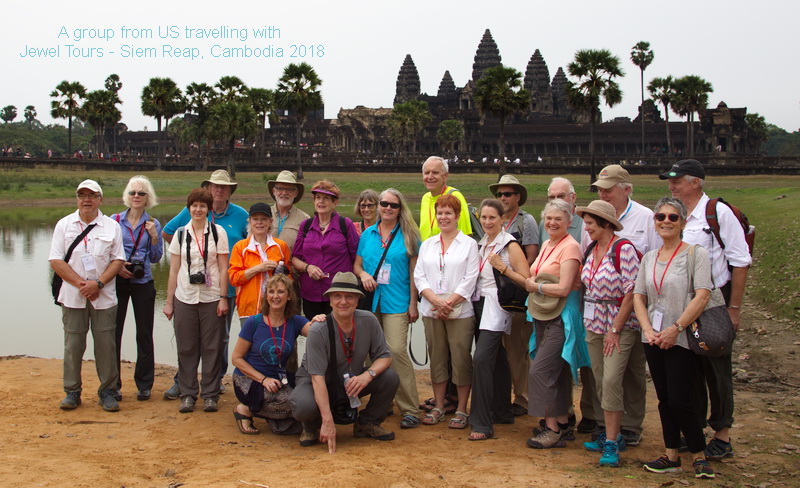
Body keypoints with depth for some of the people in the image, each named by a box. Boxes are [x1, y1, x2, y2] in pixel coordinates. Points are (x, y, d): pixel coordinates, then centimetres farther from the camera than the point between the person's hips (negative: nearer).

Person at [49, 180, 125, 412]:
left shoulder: (112, 227, 6)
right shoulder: (64, 225, 5)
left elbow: (118, 260, 2)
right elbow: (56, 260, -1)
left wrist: (98, 283, -12)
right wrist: (80, 283, -11)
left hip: (104, 297, 0)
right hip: (72, 296, 0)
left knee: (105, 344, 2)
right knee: (73, 344, 3)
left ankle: (107, 391, 13)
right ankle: (72, 391, 15)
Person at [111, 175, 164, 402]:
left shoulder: (153, 224, 6)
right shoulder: (114, 221, 4)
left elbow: (156, 258, 7)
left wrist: (154, 236, -8)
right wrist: (116, 266, -10)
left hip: (143, 283, 1)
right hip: (117, 281, 0)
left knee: (144, 333, 4)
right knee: (113, 331, 0)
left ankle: (144, 384, 14)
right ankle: (113, 384, 11)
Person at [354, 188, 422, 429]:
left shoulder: (408, 235, 3)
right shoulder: (367, 234, 13)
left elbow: (413, 271, 2)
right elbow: (356, 264, 18)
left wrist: (413, 303, -3)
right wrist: (363, 274, -6)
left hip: (396, 303, -4)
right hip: (370, 301, 4)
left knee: (396, 350, -14)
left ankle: (410, 410, -9)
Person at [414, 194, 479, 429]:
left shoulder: (469, 244, 2)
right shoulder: (427, 245, 14)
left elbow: (469, 280, -5)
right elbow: (419, 277, 6)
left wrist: (449, 302, -13)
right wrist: (436, 300, -10)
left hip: (460, 311, -4)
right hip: (431, 311, 4)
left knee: (461, 359, -3)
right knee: (437, 358, 8)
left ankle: (461, 410, 5)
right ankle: (438, 407, 17)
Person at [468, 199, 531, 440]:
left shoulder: (509, 245, -9)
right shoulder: (481, 243, 12)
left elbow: (527, 281, -13)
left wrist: (503, 267, -20)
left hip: (496, 308, -8)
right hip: (480, 305, 8)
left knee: (481, 359, -17)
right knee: (496, 360, 15)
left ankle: (482, 424, -15)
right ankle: (503, 412, 27)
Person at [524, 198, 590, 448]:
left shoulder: (570, 247, -14)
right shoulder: (547, 245, 13)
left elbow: (563, 288, -20)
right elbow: (535, 277, 22)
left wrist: (535, 286, -7)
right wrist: (532, 283, -1)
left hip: (561, 317, -9)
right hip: (543, 316, 9)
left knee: (540, 371, -11)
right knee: (556, 372, 14)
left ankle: (552, 428, -4)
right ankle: (562, 421, 24)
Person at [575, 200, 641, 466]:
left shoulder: (624, 249, -13)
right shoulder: (591, 251, 10)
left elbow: (631, 292, -16)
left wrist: (615, 329, -16)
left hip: (620, 326, -7)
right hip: (594, 325, 7)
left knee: (611, 380, -14)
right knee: (600, 382, 9)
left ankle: (611, 444, -8)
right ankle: (612, 435, 20)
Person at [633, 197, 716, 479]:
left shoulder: (696, 254, -6)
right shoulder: (649, 258, 12)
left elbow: (702, 295, -15)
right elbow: (638, 297, 9)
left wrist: (676, 328, -19)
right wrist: (648, 329, -6)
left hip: (682, 339, -5)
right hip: (653, 339, 6)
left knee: (680, 401, -7)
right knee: (664, 400, 10)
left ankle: (699, 456, 10)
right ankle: (671, 456, 18)